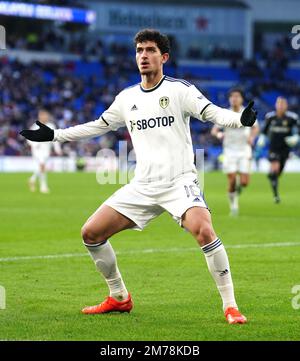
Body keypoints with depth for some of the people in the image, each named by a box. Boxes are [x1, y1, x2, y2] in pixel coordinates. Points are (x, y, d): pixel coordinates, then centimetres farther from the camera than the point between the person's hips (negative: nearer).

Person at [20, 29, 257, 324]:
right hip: (142, 186, 6)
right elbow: (97, 126, 26)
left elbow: (212, 113, -13)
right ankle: (119, 298, 18)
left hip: (180, 182, -5)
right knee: (91, 233, 0)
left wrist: (240, 120, -33)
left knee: (204, 231, -31)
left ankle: (230, 305, -19)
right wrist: (54, 135, 25)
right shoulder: (126, 98, 13)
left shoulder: (179, 89, -2)